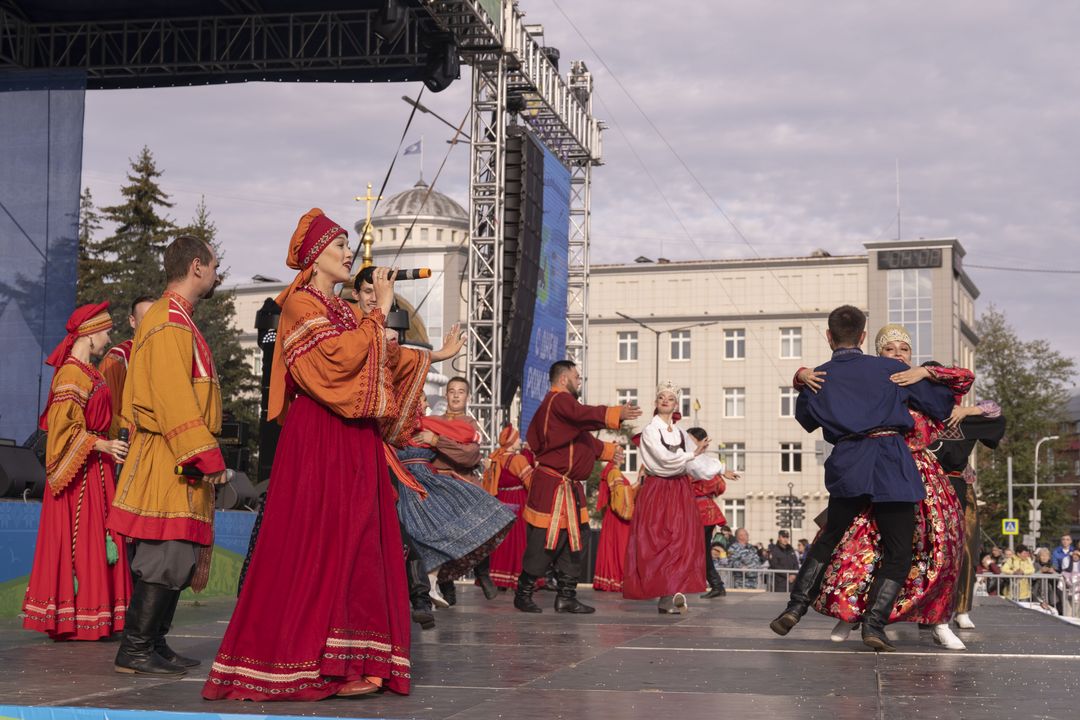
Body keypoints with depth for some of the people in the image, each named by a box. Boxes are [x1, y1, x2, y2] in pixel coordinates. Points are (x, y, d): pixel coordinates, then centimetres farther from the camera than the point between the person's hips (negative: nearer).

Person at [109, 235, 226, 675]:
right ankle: (135, 651, -6)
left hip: (178, 460, 10)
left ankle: (154, 644, 16)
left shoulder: (177, 320, 21)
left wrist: (204, 454, 19)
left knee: (177, 560, 11)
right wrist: (207, 456, -22)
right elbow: (175, 398, -20)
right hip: (170, 458, -10)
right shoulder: (170, 322, -12)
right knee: (166, 559, -9)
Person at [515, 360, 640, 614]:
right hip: (552, 486, -11)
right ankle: (523, 594, 3)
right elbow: (585, 415, -31)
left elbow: (584, 439, 33)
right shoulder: (559, 400, -11)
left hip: (569, 487, 11)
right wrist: (615, 414, -42)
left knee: (572, 542, 10)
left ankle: (566, 597, 14)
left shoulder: (563, 403, 23)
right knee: (543, 543, -6)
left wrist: (608, 450, 36)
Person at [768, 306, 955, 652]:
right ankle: (874, 622, -5)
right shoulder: (890, 369, 6)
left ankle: (796, 607, 14)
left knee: (829, 538, 21)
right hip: (892, 461, -2)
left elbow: (805, 419, 26)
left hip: (847, 464, 2)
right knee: (898, 553, 6)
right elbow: (941, 403, 12)